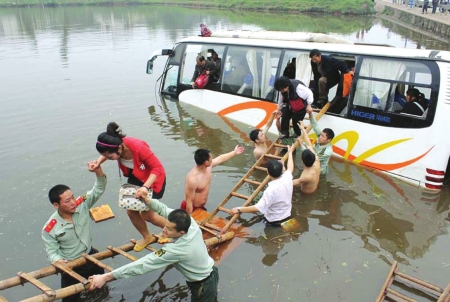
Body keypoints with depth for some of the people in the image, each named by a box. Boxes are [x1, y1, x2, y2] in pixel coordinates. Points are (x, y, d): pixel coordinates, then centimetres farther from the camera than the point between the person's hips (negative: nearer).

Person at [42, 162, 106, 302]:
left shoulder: (82, 205, -18)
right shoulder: (49, 229, -24)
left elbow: (99, 189, -23)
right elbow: (52, 251, -15)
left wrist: (98, 171, -41)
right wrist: (58, 260, -37)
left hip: (91, 256, 4)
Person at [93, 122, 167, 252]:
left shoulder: (138, 148, -41)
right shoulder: (116, 146, -22)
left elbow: (158, 167, -33)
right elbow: (106, 152, 3)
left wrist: (145, 186, -44)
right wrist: (98, 162, -19)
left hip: (153, 178, -6)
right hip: (135, 177, 7)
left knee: (146, 213, 0)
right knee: (131, 211, 9)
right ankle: (147, 237, 35)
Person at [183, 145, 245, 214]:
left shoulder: (208, 166, -8)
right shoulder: (192, 179, -33)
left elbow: (220, 159, 14)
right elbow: (189, 202, -27)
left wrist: (234, 152, 26)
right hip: (192, 209, -8)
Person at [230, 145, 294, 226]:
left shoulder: (271, 190, -34)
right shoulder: (287, 178, -15)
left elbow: (258, 208, -35)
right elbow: (290, 168, 9)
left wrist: (239, 209, -26)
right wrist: (290, 152, 25)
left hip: (274, 222, -8)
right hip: (287, 217, 8)